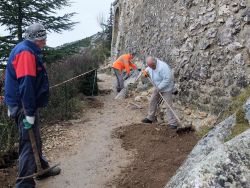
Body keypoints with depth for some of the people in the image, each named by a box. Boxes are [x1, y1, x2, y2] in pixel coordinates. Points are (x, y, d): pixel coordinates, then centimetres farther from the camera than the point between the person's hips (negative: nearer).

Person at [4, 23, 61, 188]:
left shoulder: (29, 51, 14)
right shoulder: (25, 52, -19)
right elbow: (26, 84, -26)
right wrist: (29, 113, -26)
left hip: (21, 104, 10)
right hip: (24, 106, -10)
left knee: (35, 141, 21)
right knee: (29, 144, -4)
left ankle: (42, 169, 37)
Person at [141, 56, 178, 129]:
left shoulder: (163, 67, -32)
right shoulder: (151, 65, -5)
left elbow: (167, 79, -32)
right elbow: (148, 69, 20)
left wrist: (159, 87, -28)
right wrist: (146, 71, -3)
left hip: (166, 88, -8)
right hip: (158, 87, 8)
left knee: (168, 105, -9)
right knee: (152, 101, 15)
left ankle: (173, 123, -4)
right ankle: (150, 118, 30)